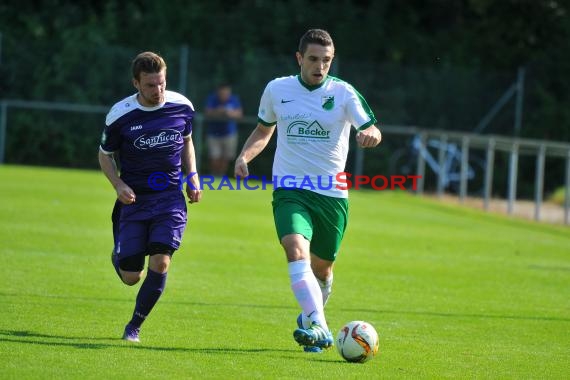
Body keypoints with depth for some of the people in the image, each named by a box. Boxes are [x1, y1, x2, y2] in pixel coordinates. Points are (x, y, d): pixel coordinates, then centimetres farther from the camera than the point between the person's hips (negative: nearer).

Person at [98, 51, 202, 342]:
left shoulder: (182, 107, -4)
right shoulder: (120, 115, -11)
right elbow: (105, 154, 3)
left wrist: (192, 177, 6)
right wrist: (119, 185, -13)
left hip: (170, 198, 1)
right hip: (134, 199, -1)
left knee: (160, 263, -17)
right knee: (130, 277, -1)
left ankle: (134, 326, 3)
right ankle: (118, 256, 39)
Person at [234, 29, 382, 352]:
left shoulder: (343, 93, -2)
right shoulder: (277, 90, 4)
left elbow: (372, 131, -10)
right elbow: (263, 130, 20)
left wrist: (371, 134, -35)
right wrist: (244, 156, 1)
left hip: (332, 193, 1)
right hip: (290, 190, -1)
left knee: (322, 267, 12)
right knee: (296, 249, -26)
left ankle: (312, 317, 42)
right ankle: (319, 327, -37)